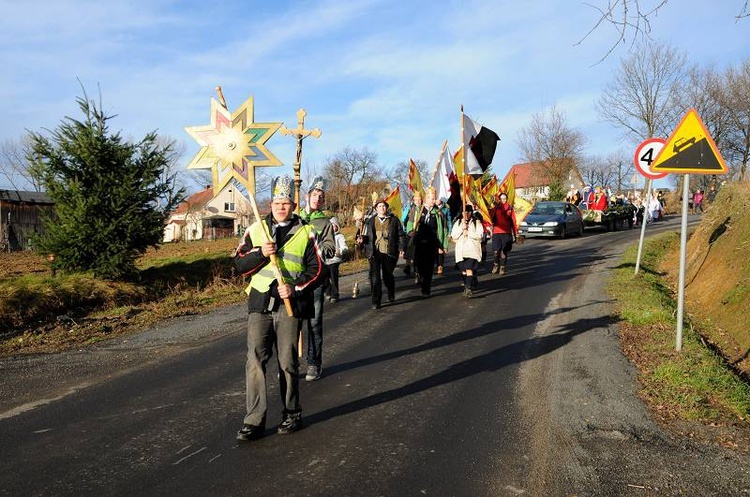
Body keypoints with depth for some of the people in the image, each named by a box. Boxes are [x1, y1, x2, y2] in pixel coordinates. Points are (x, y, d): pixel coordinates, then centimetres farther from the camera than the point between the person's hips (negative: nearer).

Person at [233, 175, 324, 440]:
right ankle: (254, 420, 2)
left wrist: (296, 288, -12)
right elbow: (240, 264, 7)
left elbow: (316, 269, 3)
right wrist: (261, 253, -11)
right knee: (255, 360, -5)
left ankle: (292, 414, 22)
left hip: (290, 305, -1)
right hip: (260, 303, 2)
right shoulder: (255, 229, 11)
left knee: (288, 363, 5)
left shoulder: (306, 232, 6)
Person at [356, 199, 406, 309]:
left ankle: (391, 296, 37)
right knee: (374, 277, -8)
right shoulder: (371, 221, 12)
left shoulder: (394, 220, 7)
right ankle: (376, 302, -1)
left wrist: (402, 248, -4)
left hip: (389, 253, -1)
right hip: (374, 253, 1)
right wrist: (362, 238, -7)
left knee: (387, 276, 9)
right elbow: (367, 235, 16)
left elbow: (401, 235, 7)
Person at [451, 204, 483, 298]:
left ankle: (469, 288, -23)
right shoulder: (458, 223, 14)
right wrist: (462, 228, -8)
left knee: (469, 269, -17)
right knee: (463, 270, 6)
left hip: (472, 250, -4)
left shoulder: (477, 222, 5)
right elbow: (453, 236, 4)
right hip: (461, 250, 4)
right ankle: (466, 285, 21)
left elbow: (479, 235, -6)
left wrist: (468, 232, -10)